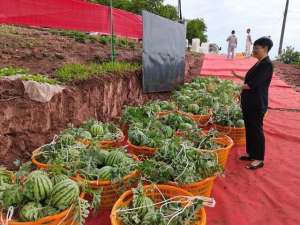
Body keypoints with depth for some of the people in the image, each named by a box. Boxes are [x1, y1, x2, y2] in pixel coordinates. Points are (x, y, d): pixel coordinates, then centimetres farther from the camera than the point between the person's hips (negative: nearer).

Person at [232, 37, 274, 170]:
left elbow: (251, 85, -23)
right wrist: (238, 76, 17)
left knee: (256, 130, 0)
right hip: (249, 103, 9)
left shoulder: (267, 65, -18)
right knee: (249, 128, 16)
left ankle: (259, 159, 14)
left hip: (257, 104, -9)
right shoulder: (260, 63, 12)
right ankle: (251, 154, 31)